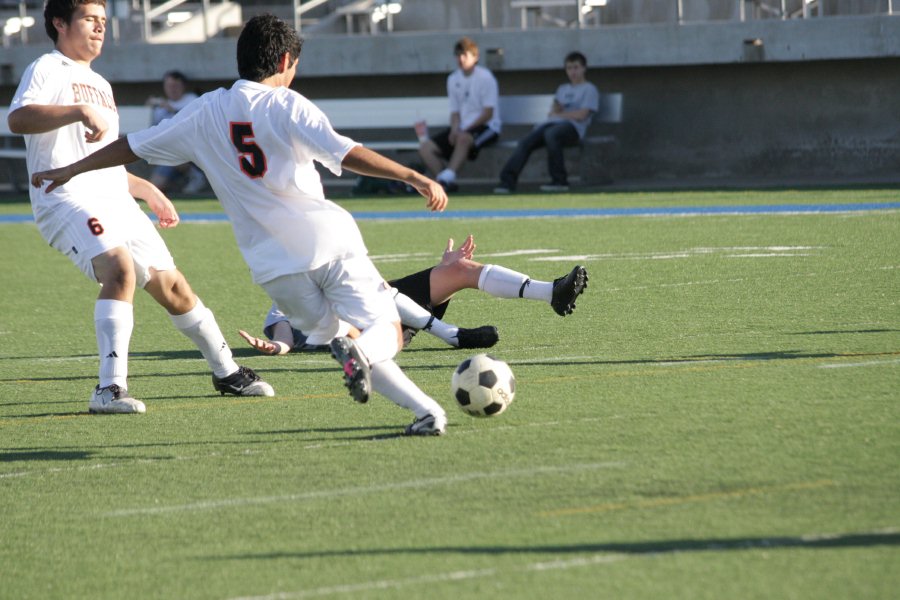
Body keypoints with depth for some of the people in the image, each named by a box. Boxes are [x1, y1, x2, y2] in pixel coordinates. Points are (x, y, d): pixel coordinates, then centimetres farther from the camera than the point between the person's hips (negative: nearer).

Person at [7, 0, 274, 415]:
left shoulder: (100, 85, 26)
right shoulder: (47, 70, -1)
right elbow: (18, 119, -22)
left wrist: (147, 190, 31)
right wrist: (82, 111, -31)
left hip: (116, 203, 8)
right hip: (68, 198, -8)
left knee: (171, 286, 9)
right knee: (121, 269, -31)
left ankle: (227, 373, 26)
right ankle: (110, 388, -34)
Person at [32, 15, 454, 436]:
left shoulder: (206, 113, 12)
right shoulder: (287, 106, -1)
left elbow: (133, 147, 20)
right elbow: (347, 155, -14)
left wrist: (69, 171, 32)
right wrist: (415, 177, -12)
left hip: (275, 264, 3)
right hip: (328, 239, -3)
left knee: (337, 335, 19)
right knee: (386, 330, 3)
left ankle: (424, 408, -6)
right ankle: (359, 353, -34)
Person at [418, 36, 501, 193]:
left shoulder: (485, 77, -8)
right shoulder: (453, 79, 12)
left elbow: (488, 113, -12)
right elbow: (455, 111, 13)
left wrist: (464, 130, -19)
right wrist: (454, 129, -9)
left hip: (486, 127, -7)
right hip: (462, 129, 7)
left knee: (464, 139, -41)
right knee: (425, 148, -12)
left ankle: (448, 176, -49)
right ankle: (443, 184, -25)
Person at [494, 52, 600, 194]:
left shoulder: (589, 89, 9)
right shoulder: (562, 89, 30)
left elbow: (581, 115, -3)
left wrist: (558, 114, 6)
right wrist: (556, 111, -1)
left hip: (573, 127, -7)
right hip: (552, 124, 7)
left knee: (550, 134, -40)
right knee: (525, 142, -19)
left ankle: (560, 181, -34)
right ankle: (508, 180, -27)